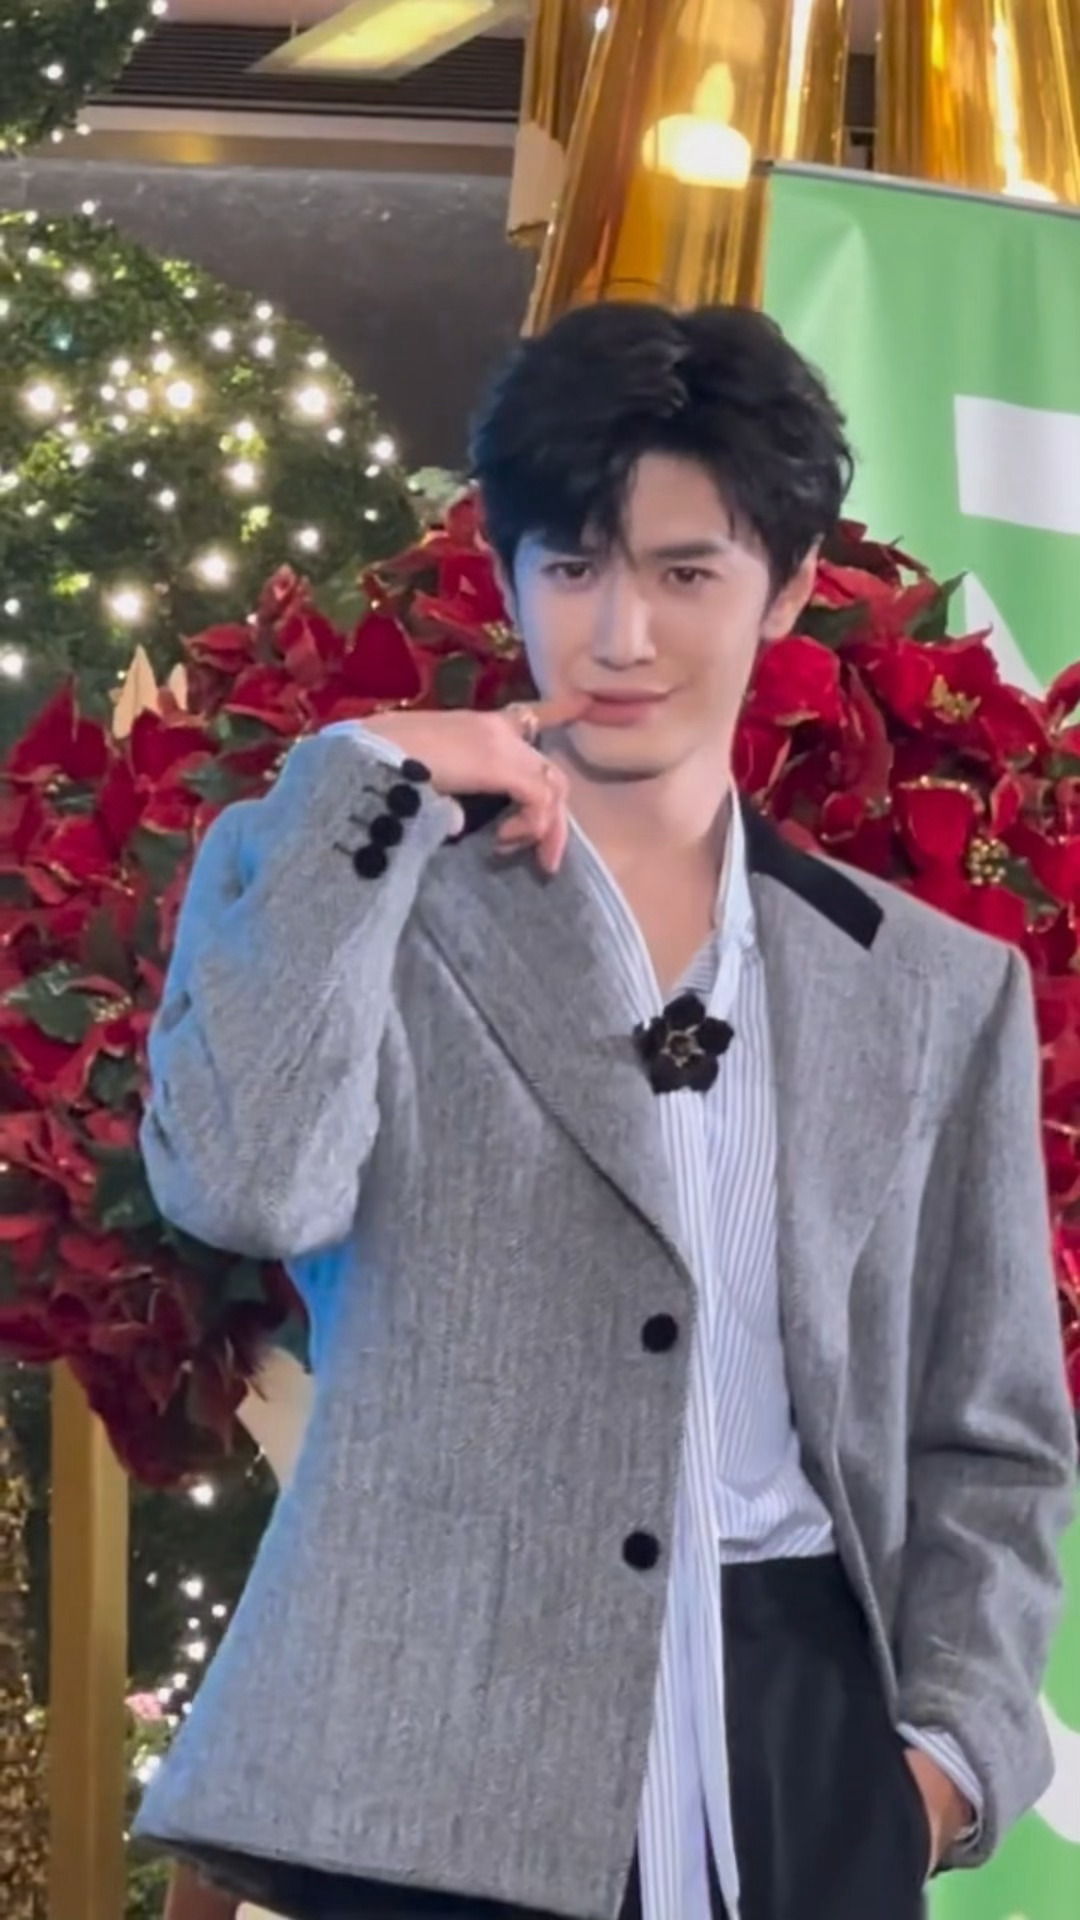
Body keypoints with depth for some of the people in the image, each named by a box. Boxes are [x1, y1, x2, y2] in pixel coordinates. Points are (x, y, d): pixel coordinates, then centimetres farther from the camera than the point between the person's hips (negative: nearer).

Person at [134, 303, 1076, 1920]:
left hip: (806, 1753, 3)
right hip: (443, 1772, -2)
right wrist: (368, 782, -10)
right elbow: (244, 1183, -16)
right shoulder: (351, 883, 4)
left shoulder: (937, 990, 11)